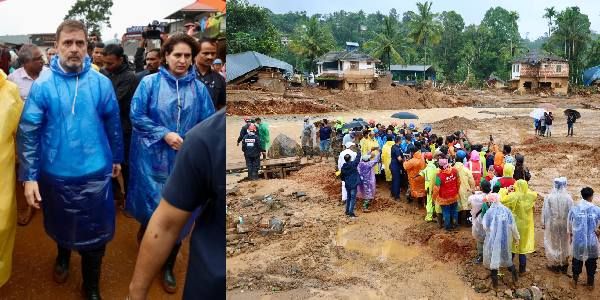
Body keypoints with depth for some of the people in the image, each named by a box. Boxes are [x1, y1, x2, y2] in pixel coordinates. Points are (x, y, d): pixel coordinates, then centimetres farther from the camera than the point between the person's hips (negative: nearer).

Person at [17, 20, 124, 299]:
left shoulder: (102, 83, -5)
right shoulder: (42, 85, -9)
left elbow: (113, 124, 6)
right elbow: (28, 132, -9)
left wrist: (117, 158, 13)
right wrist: (29, 176, -11)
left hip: (95, 173, 0)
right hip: (56, 174, 0)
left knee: (95, 233, 7)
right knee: (61, 225, 22)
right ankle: (63, 255, 55)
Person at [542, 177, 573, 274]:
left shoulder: (549, 197, -16)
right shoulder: (568, 198, -14)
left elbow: (545, 211, -9)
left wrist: (543, 223, 3)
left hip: (552, 224, -1)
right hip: (564, 224, 1)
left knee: (553, 243, 13)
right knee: (564, 244, 18)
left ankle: (554, 264, 21)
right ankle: (564, 265, 29)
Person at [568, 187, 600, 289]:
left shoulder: (574, 208, -9)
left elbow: (569, 225, 4)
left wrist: (570, 235, 19)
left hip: (578, 240, 2)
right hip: (591, 241, -1)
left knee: (577, 260, 21)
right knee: (591, 262, 18)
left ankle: (575, 281, 33)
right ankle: (590, 284, 30)